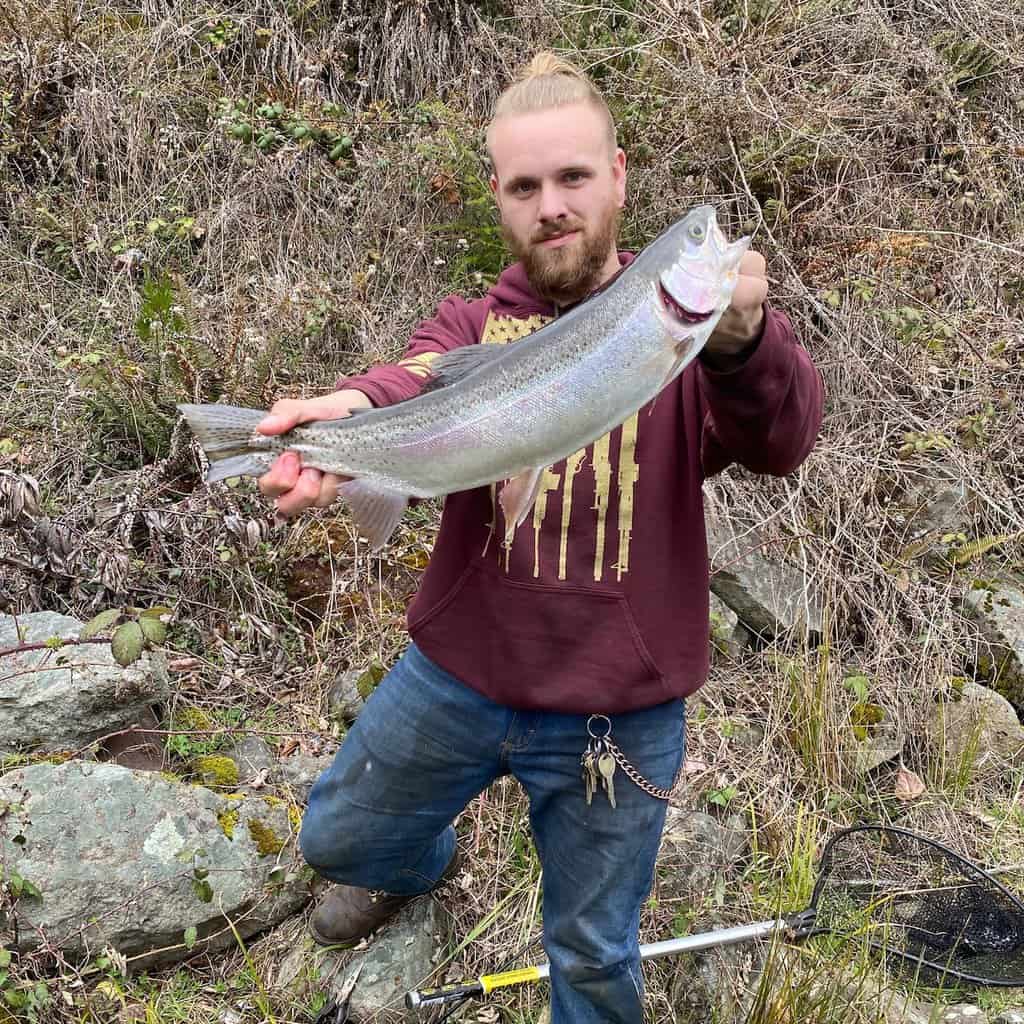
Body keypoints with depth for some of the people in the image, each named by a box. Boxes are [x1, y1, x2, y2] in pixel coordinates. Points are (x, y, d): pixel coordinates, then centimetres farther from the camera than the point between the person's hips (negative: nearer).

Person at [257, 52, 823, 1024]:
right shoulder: (472, 323, -1)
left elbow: (781, 439, -25)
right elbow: (422, 388, -24)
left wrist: (744, 341, -47)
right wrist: (353, 412, -48)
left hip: (619, 715, -2)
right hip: (456, 678, 3)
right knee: (336, 837, 24)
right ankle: (419, 863, 59)